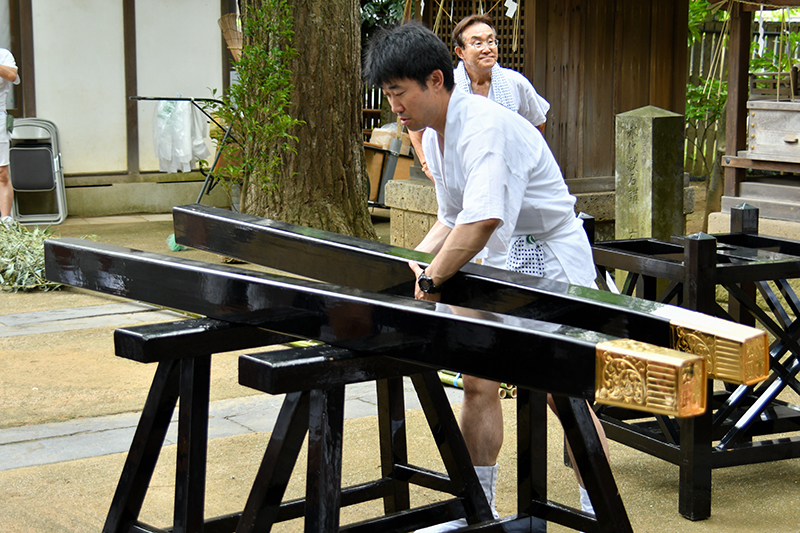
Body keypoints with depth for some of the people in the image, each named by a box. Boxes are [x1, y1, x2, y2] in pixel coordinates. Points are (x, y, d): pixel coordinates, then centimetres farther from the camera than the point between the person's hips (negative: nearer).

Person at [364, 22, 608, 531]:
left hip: (549, 261, -9)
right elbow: (453, 219, 16)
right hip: (502, 263, 9)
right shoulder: (435, 134, 5)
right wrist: (414, 260, 0)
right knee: (478, 382, 9)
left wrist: (431, 281, -30)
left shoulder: (486, 126, -26)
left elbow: (484, 218, -39)